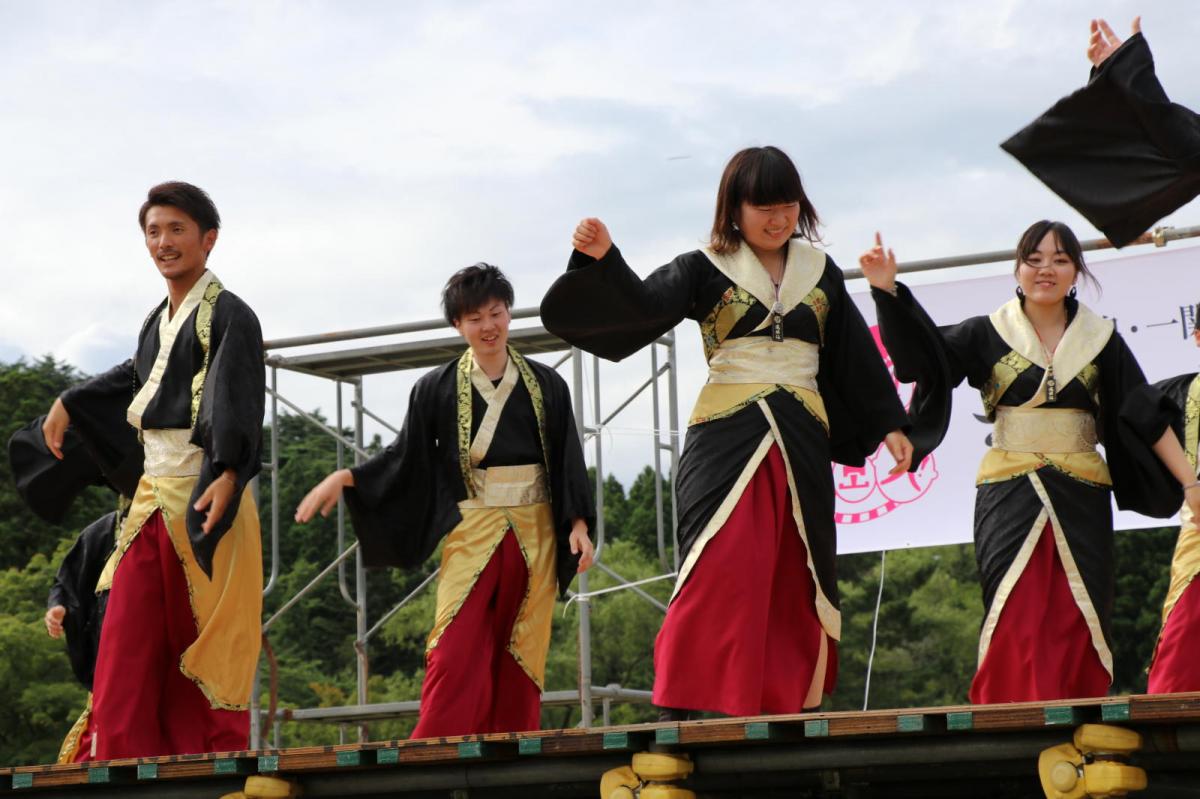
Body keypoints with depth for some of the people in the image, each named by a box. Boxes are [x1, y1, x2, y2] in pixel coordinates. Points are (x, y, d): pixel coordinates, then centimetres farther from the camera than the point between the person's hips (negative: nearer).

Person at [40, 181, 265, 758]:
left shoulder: (229, 316, -7)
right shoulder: (158, 321, 16)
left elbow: (237, 403, -22)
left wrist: (227, 476, -36)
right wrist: (68, 404, 45)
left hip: (205, 501, -7)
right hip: (152, 500, 7)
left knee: (203, 659, -4)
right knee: (126, 660, 1)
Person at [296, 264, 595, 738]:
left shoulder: (545, 386, 7)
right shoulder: (437, 388, 5)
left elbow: (569, 461, 7)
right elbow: (406, 456, 5)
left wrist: (578, 524, -3)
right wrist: (345, 478, -8)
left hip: (534, 532, 1)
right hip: (470, 530, -1)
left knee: (522, 654, 1)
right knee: (456, 651, -10)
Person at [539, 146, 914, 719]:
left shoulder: (820, 273, 13)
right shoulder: (705, 269, 2)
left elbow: (856, 355, 18)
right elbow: (643, 304, -13)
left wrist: (888, 424, 16)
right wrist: (602, 260, -31)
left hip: (801, 441, 4)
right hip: (727, 436, -4)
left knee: (794, 579, 5)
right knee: (720, 567, -17)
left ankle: (787, 705, 11)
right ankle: (679, 705, -18)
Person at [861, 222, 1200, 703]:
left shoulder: (1100, 339, 8)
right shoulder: (988, 334, 5)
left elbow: (1147, 416, 7)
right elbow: (923, 354, -6)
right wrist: (887, 291, -18)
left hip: (1080, 499, 1)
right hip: (1010, 498, -1)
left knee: (1075, 626, -2)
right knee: (1016, 622, -10)